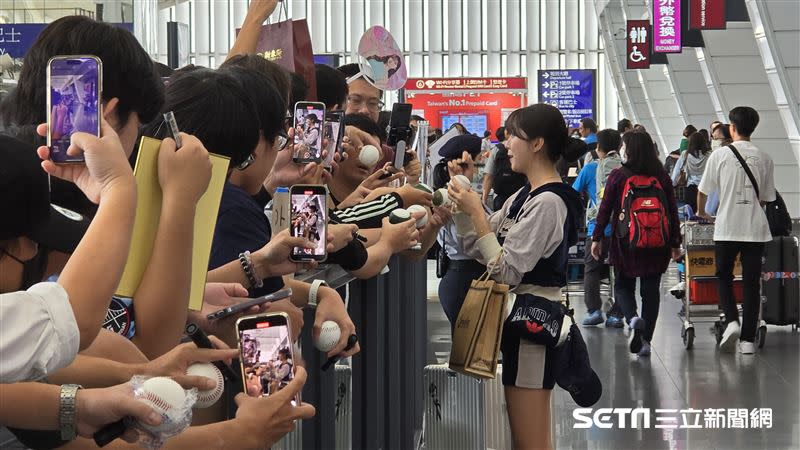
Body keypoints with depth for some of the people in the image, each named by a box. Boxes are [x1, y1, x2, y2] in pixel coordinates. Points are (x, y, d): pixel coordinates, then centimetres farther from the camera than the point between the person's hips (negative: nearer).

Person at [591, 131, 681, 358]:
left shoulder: (618, 176, -6)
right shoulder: (662, 177, 1)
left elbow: (605, 209, -5)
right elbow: (673, 212, 4)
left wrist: (597, 238, 4)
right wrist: (675, 243, 11)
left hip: (625, 242, -2)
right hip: (657, 245, 2)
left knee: (623, 285, 14)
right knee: (651, 290, 9)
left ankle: (633, 319, -15)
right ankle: (645, 341, 8)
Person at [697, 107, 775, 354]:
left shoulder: (720, 155, -5)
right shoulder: (764, 158, 3)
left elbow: (704, 190, 4)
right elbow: (766, 197, 9)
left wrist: (701, 211, 23)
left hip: (727, 227, -2)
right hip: (756, 228, 2)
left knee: (724, 276, 15)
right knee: (751, 282, 6)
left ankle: (732, 320, -8)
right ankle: (748, 338, 6)